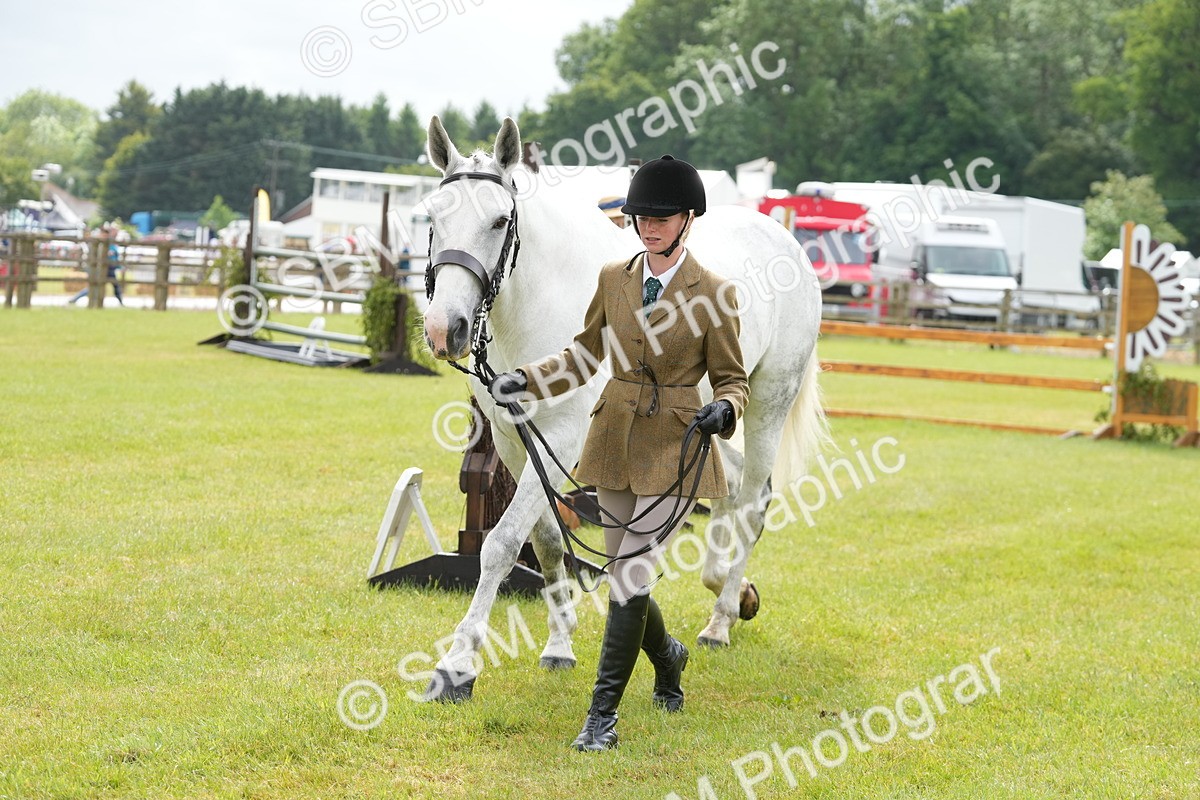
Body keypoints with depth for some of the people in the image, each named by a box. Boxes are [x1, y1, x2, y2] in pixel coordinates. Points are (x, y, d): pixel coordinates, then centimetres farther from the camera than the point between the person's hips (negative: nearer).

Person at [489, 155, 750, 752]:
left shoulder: (712, 293, -6)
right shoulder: (613, 279, 5)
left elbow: (731, 379, 1)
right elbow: (584, 354, 15)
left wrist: (723, 410, -20)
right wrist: (526, 380, 1)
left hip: (675, 450, -4)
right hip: (615, 444, 5)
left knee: (630, 577, -11)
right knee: (625, 576, 13)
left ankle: (601, 715, -2)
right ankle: (667, 654, 44)